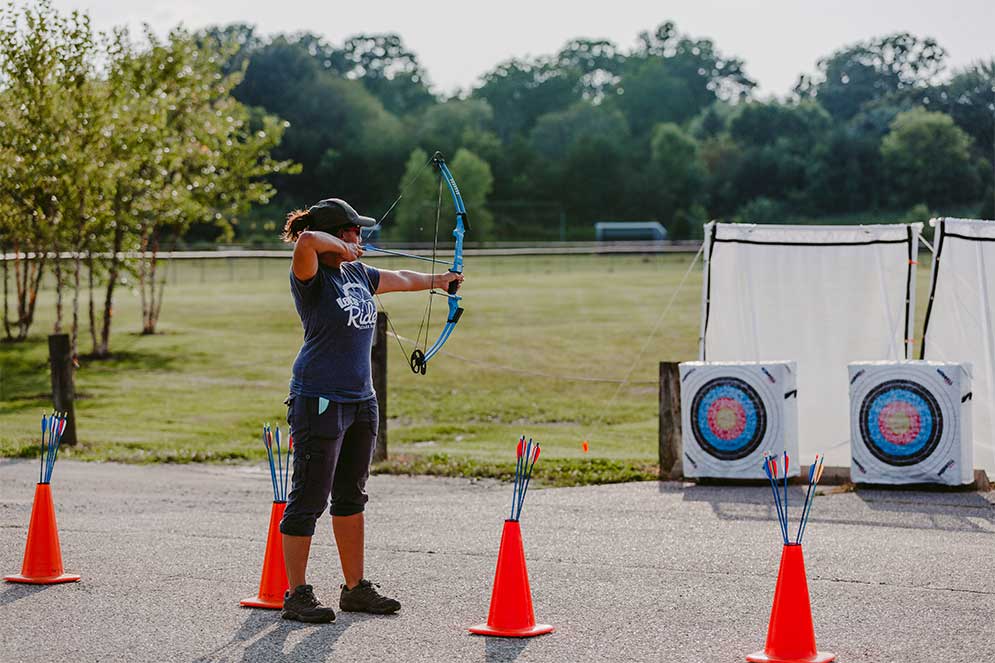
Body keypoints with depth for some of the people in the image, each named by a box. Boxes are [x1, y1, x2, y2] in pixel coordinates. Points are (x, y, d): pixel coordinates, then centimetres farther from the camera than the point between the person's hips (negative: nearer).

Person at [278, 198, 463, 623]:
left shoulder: (358, 274, 13)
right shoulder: (311, 276, -12)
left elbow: (400, 279, 32)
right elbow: (308, 242, -34)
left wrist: (438, 281, 46)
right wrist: (343, 249, -17)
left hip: (361, 401, 9)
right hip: (319, 402, -9)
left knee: (351, 497, 15)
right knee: (308, 500, -3)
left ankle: (356, 588, 23)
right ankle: (297, 595, 3)